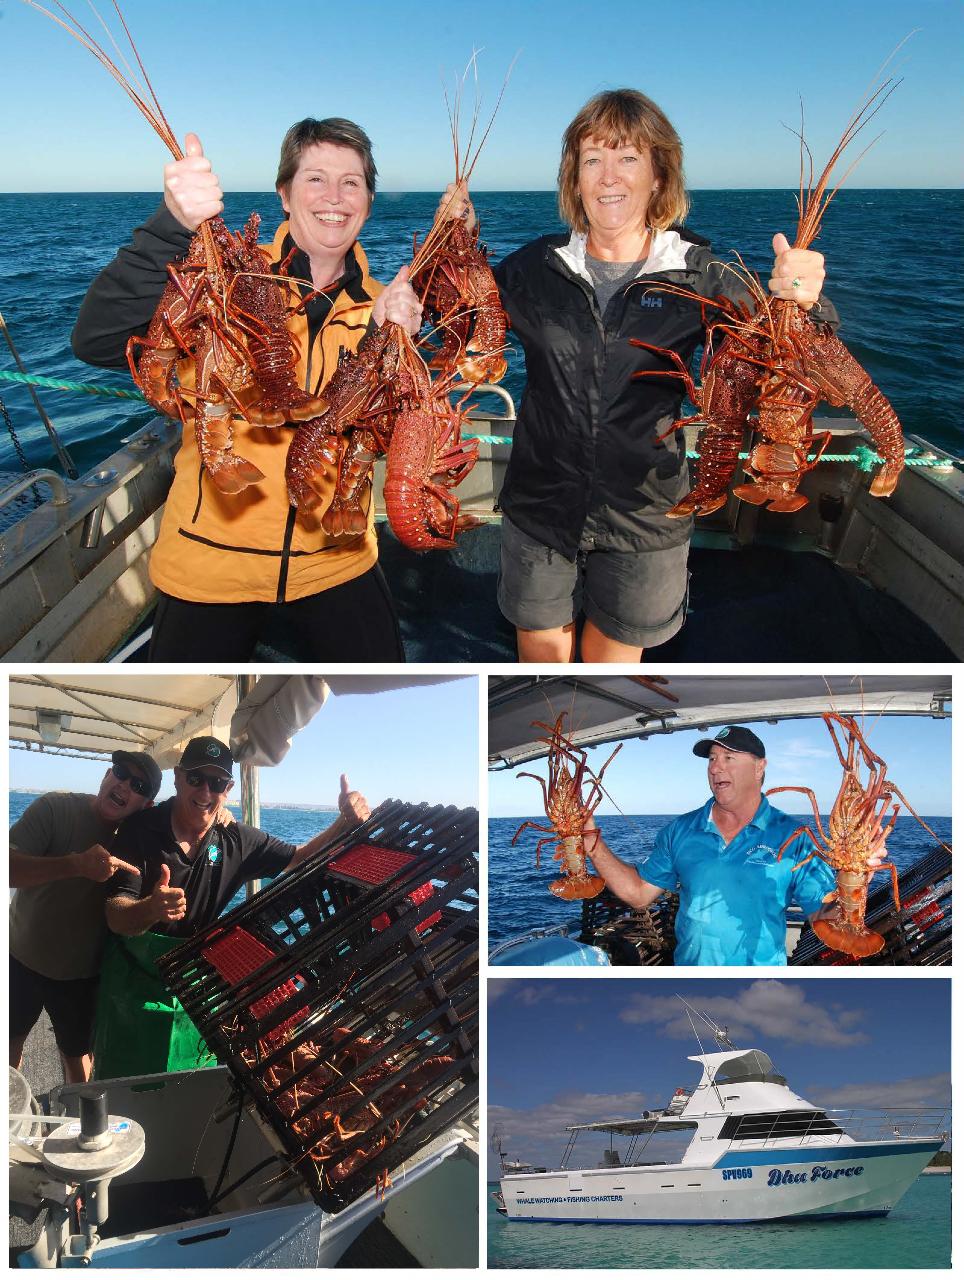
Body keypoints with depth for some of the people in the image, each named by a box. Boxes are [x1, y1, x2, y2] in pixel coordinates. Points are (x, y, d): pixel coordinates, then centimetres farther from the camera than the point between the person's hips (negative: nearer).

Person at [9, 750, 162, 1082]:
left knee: (77, 1054, 15)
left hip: (82, 974, 0)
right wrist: (77, 865, -47)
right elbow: (9, 867, -29)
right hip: (22, 957, 0)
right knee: (10, 1042, 20)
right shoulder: (56, 808, -21)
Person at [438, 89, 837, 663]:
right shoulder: (538, 266, -3)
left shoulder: (699, 277, -7)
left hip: (643, 518, -1)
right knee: (541, 647, 17)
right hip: (539, 504, 1)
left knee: (611, 653, 18)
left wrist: (803, 304, -27)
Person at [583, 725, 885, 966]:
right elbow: (639, 893, 0)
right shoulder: (680, 831, -1)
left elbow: (823, 917, -11)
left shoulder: (792, 837, -9)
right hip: (689, 965, 2)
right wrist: (592, 841, -9)